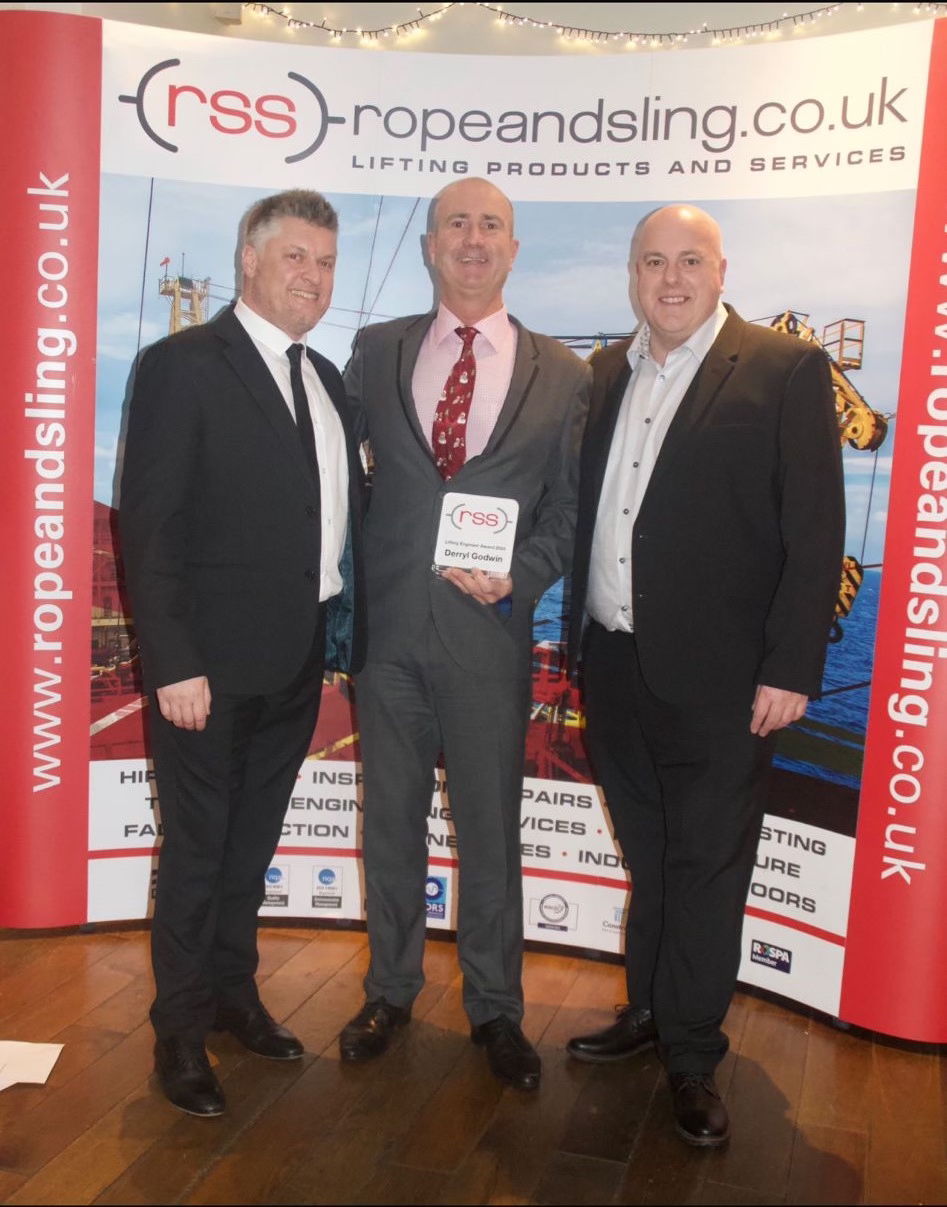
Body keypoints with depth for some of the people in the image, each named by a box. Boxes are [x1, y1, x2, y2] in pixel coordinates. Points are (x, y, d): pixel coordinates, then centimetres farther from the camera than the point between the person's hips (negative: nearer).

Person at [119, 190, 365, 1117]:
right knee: (196, 850, 7)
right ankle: (179, 1032, 25)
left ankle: (232, 993, 38)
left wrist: (342, 631, 3)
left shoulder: (325, 379, 13)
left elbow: (337, 511, 12)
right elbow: (149, 527, -14)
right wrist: (174, 663, -18)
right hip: (213, 665, -6)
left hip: (298, 660, 7)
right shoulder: (183, 365, -9)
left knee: (252, 844, 19)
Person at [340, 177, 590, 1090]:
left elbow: (567, 510, 4)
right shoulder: (375, 351, 7)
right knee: (391, 818, 14)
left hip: (490, 629, -1)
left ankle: (494, 1008, 28)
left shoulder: (561, 375, 4)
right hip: (387, 625, 2)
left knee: (490, 825, 9)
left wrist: (519, 576, -13)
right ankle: (390, 990, 33)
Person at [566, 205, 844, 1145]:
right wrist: (579, 636, 7)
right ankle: (648, 1009, 35)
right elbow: (586, 509, 11)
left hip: (716, 677, -5)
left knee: (706, 867, 6)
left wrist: (790, 670, -13)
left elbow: (815, 531, -9)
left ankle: (692, 1056, 22)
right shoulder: (608, 373, 11)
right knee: (646, 856, 18)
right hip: (615, 665, 5)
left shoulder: (786, 370, -5)